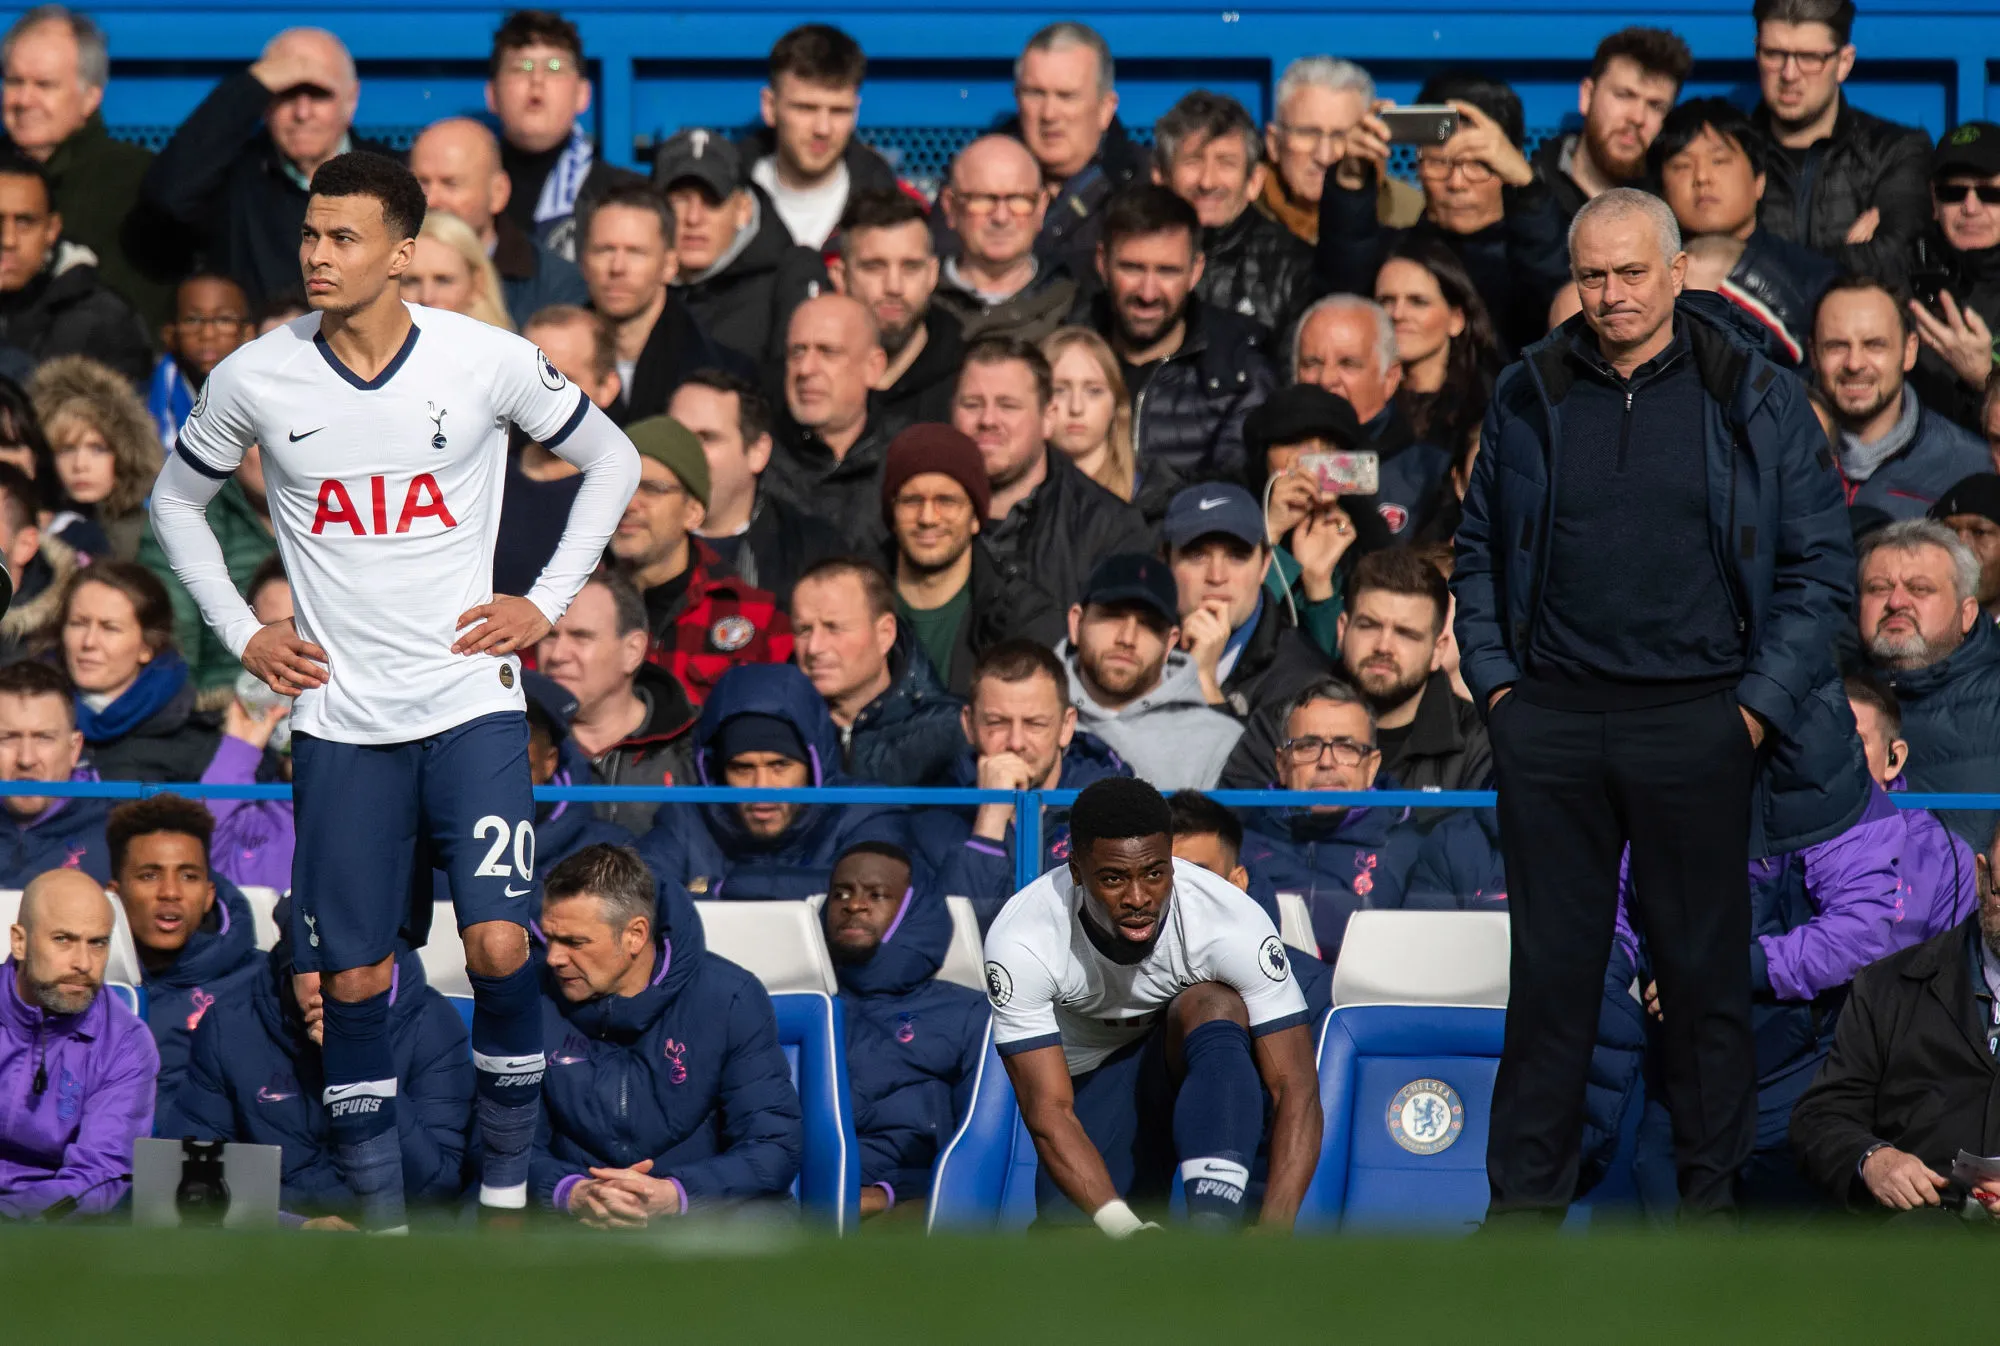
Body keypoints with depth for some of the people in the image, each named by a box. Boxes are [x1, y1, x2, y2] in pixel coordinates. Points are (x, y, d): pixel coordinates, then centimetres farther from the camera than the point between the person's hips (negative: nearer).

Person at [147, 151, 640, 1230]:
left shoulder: (488, 362, -7)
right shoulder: (256, 379, -4)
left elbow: (611, 462, 9)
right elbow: (177, 498, 15)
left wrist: (546, 602, 2)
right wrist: (241, 633, 6)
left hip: (470, 702, -2)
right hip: (338, 717, 2)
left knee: (499, 945, -15)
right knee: (353, 976, 2)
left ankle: (505, 1188, 2)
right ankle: (380, 1215, 14)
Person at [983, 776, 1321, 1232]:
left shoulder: (1234, 922, -29)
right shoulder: (1020, 943, -27)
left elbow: (1296, 1089, -30)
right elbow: (1049, 1112, -28)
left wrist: (1272, 1231, -45)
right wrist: (1120, 1223, -45)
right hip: (1095, 1083, 1)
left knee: (1212, 1005, -34)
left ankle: (1213, 1233, -43)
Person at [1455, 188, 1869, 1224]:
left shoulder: (1754, 402, 1)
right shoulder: (1529, 398, 9)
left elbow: (1820, 563, 2)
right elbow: (1480, 549, 18)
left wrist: (1761, 703, -6)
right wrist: (1493, 675, 6)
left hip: (1695, 721, -2)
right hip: (1552, 721, 2)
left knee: (1705, 969, 4)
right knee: (1550, 968, 4)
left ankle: (1710, 1192, 13)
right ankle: (1525, 1197, 9)